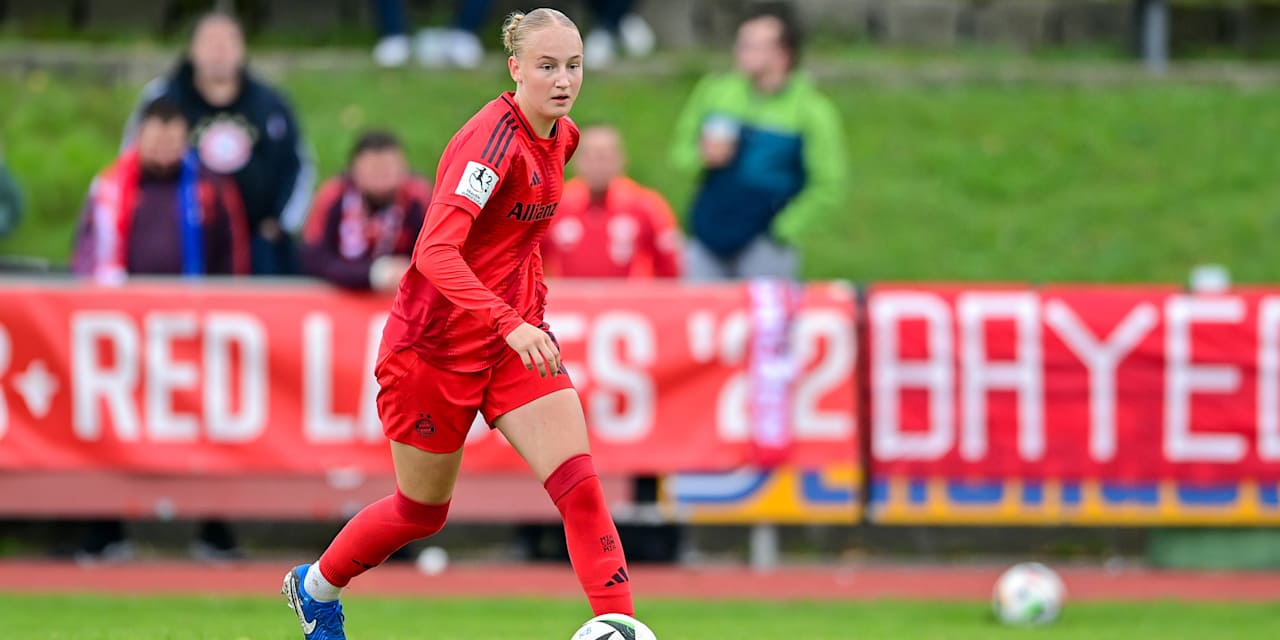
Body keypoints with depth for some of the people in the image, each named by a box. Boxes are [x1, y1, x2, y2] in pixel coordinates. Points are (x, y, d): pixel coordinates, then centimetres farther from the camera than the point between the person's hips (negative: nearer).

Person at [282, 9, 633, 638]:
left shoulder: (560, 136, 2)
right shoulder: (491, 137, -24)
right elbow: (436, 252, -35)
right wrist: (509, 325, -44)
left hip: (516, 338, 6)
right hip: (436, 344, -6)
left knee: (580, 485, -13)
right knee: (423, 511, 12)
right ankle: (316, 585, 40)